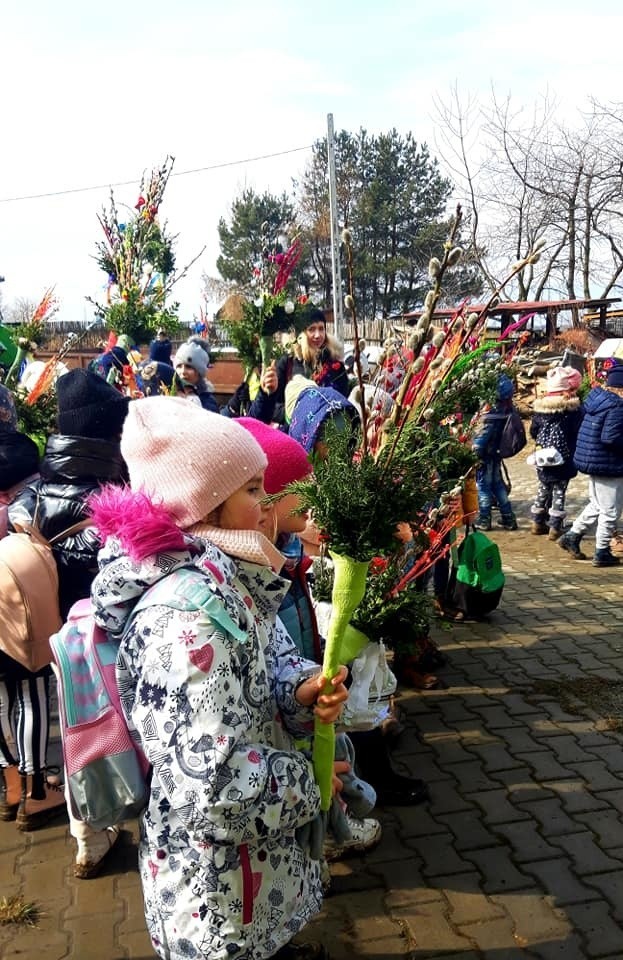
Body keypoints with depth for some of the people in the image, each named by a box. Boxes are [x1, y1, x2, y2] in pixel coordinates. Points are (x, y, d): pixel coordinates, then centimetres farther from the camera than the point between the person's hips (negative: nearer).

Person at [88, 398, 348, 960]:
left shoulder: (226, 575, -3)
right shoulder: (185, 612, -33)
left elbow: (271, 654, 5)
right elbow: (214, 784, -34)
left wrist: (302, 689, -18)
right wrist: (307, 782, -18)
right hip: (217, 867, -8)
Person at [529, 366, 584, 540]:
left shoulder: (540, 406, -1)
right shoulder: (574, 408, -12)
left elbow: (533, 432, 7)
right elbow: (580, 433, -10)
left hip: (544, 458, 4)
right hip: (564, 459, -4)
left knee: (543, 489, 16)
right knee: (559, 492, 2)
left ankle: (537, 522, 23)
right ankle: (555, 527, 3)